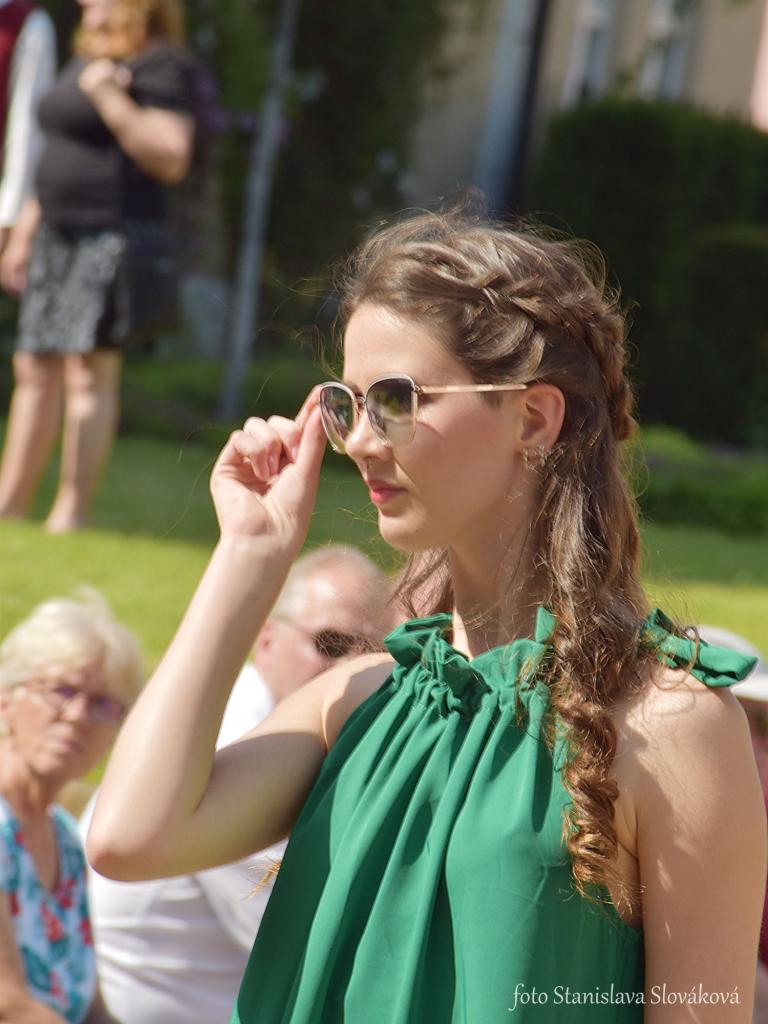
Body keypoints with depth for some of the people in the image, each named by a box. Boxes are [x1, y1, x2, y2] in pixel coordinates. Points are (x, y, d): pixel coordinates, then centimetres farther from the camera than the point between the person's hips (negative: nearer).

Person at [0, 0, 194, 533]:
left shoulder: (160, 66, -8)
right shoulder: (87, 59, 19)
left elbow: (172, 158, -18)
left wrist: (109, 97, -20)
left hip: (115, 236, -9)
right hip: (59, 237, 9)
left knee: (89, 370, -11)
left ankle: (71, 511, -9)